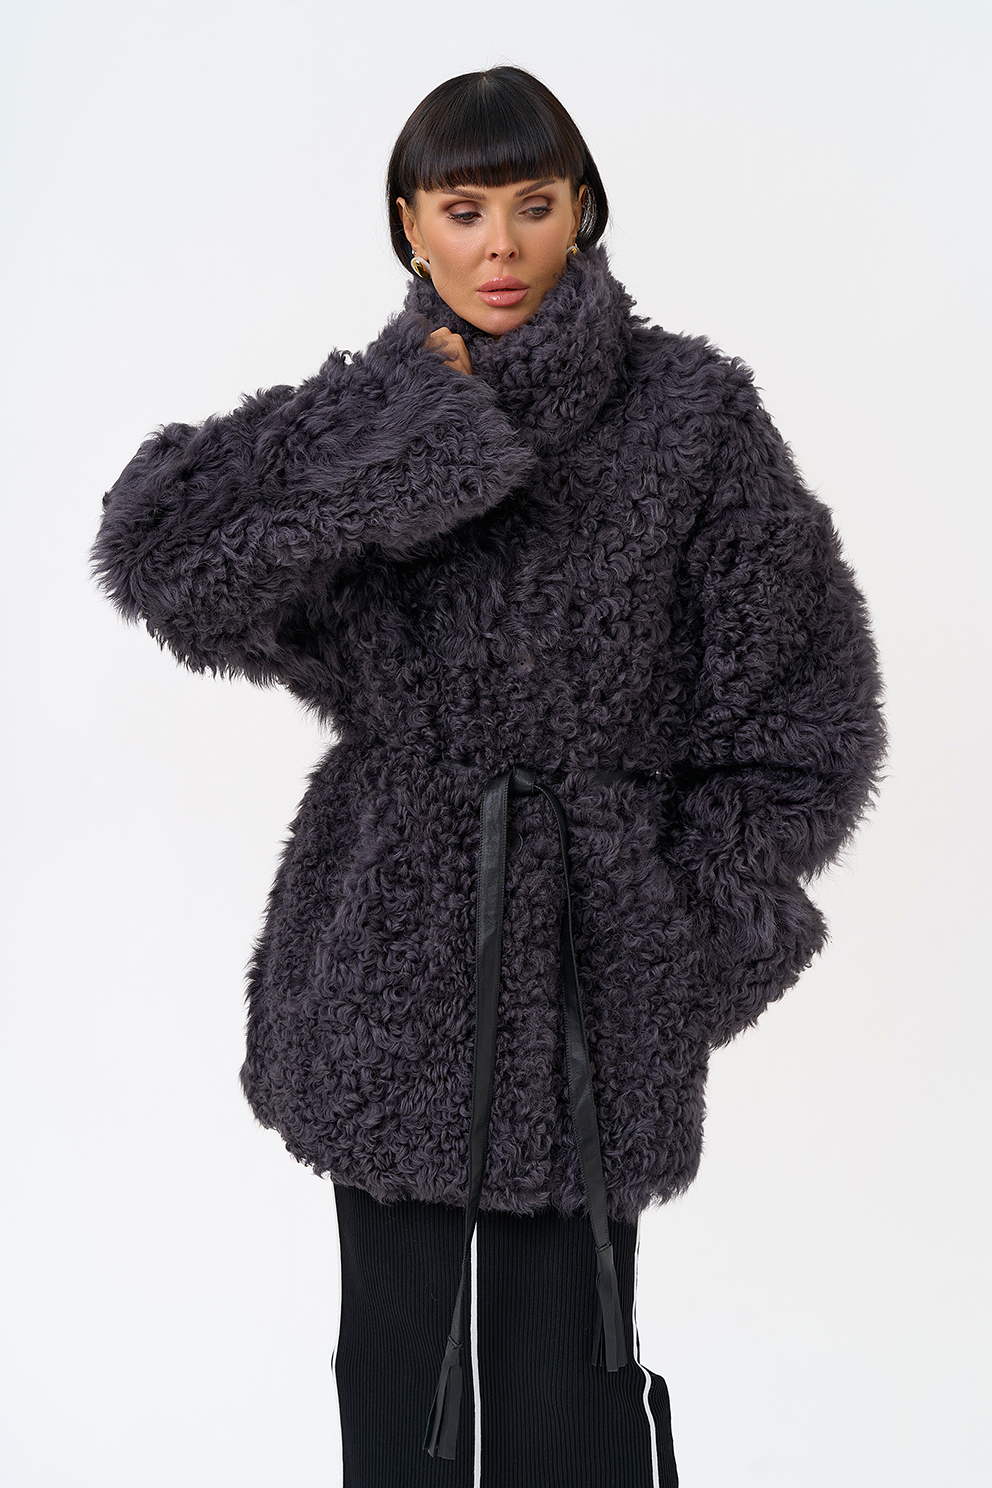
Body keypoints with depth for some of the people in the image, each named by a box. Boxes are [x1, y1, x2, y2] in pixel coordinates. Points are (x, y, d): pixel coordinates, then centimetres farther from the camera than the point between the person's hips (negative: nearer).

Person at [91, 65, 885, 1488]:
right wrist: (419, 452, -14)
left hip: (593, 961, -2)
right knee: (402, 1362, 12)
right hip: (394, 965, 2)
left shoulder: (692, 409, -2)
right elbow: (151, 544, -13)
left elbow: (800, 693, 1)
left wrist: (706, 922, -2)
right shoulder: (361, 413, 4)